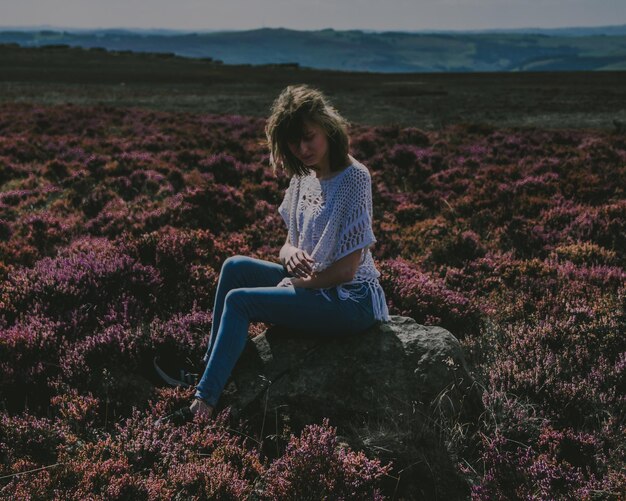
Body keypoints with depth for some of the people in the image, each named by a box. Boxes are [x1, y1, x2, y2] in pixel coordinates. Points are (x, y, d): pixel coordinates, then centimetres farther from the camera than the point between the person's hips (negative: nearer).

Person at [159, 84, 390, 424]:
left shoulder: (353, 177, -18)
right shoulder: (303, 177, 7)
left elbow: (346, 269, -19)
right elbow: (290, 243, 11)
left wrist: (294, 285, -10)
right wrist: (290, 253, -13)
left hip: (350, 299, -8)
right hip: (315, 286, 8)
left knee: (239, 301, -17)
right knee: (235, 267, 3)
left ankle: (205, 402, -13)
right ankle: (208, 369, 7)